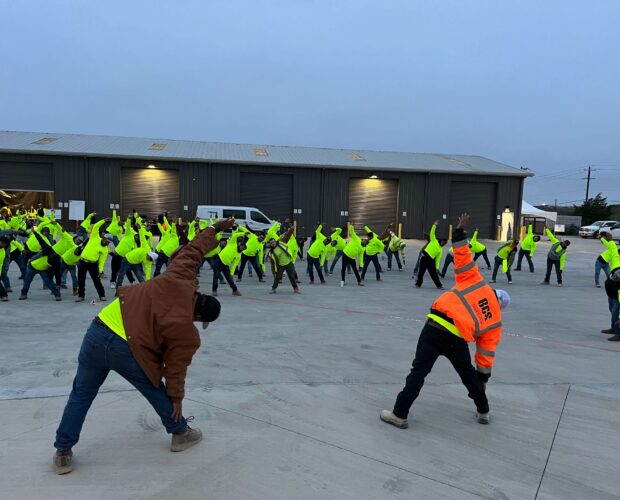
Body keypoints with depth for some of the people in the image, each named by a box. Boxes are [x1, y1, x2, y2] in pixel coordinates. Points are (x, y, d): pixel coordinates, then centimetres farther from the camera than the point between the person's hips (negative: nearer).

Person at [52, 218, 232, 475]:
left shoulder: (178, 279, 0)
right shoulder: (186, 334, -7)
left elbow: (190, 251, 12)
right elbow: (175, 368, 1)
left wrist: (214, 230, 25)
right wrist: (176, 398, 17)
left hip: (98, 331, 5)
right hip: (126, 351, -4)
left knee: (81, 394, 20)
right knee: (156, 390, 21)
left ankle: (63, 452, 27)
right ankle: (181, 433, 36)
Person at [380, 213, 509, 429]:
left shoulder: (475, 281, 15)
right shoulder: (495, 322, 21)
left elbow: (462, 257, 5)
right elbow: (486, 355, 21)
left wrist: (460, 231, 13)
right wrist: (483, 378, 30)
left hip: (435, 327, -2)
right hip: (457, 339, 2)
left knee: (419, 372, 3)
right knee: (468, 373, 29)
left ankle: (400, 414, 6)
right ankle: (483, 411, 46)